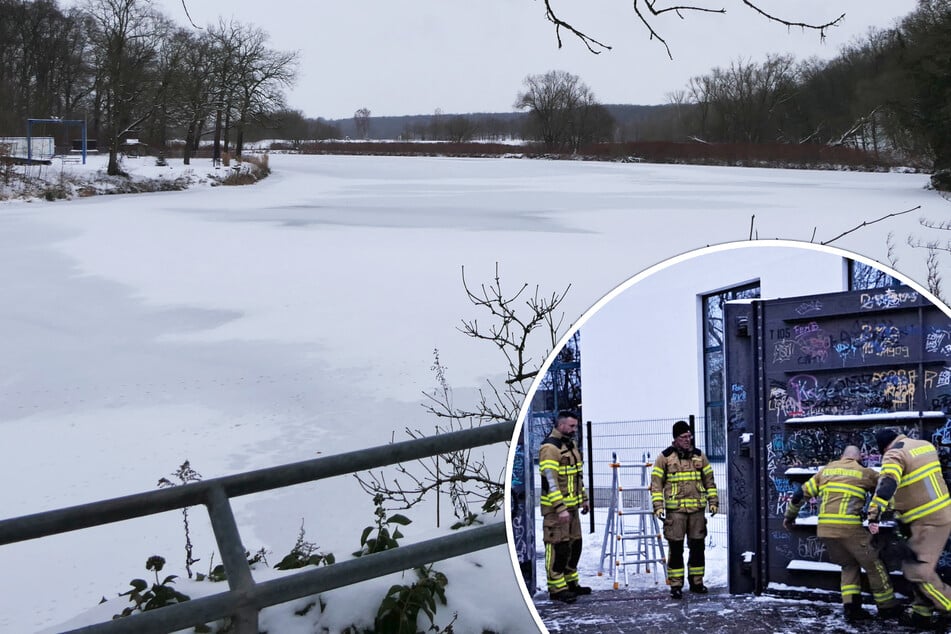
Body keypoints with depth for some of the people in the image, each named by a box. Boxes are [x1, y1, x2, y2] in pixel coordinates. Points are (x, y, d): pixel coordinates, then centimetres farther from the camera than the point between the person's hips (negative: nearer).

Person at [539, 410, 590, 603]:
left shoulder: (570, 444, 15)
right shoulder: (550, 447, -16)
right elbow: (551, 480, -22)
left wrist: (583, 499, 22)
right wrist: (560, 508, -25)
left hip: (571, 506, 10)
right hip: (556, 508, -10)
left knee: (574, 545, 15)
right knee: (558, 547, -6)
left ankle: (571, 583, 26)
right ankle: (556, 588, 0)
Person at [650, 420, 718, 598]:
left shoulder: (699, 456, 10)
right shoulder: (665, 457, -1)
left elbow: (709, 481, 16)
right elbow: (656, 483, -1)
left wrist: (713, 502, 8)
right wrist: (658, 506, -10)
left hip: (697, 509, 4)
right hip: (675, 509, -3)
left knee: (697, 546, 8)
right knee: (675, 547, -3)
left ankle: (696, 581, 20)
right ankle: (676, 585, 3)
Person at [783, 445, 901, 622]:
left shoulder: (826, 470, 18)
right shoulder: (864, 472, 8)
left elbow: (802, 493, 18)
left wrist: (790, 514, 29)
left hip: (825, 529, 5)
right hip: (849, 528, -5)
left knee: (849, 564, 21)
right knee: (873, 565, 12)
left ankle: (851, 607, 9)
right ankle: (888, 607, 20)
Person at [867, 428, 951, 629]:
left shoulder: (894, 455, -14)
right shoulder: (925, 445, 12)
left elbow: (886, 485, -29)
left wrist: (874, 516, -31)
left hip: (927, 521, -9)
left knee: (918, 570, -7)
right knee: (919, 565, 15)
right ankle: (922, 612, 16)